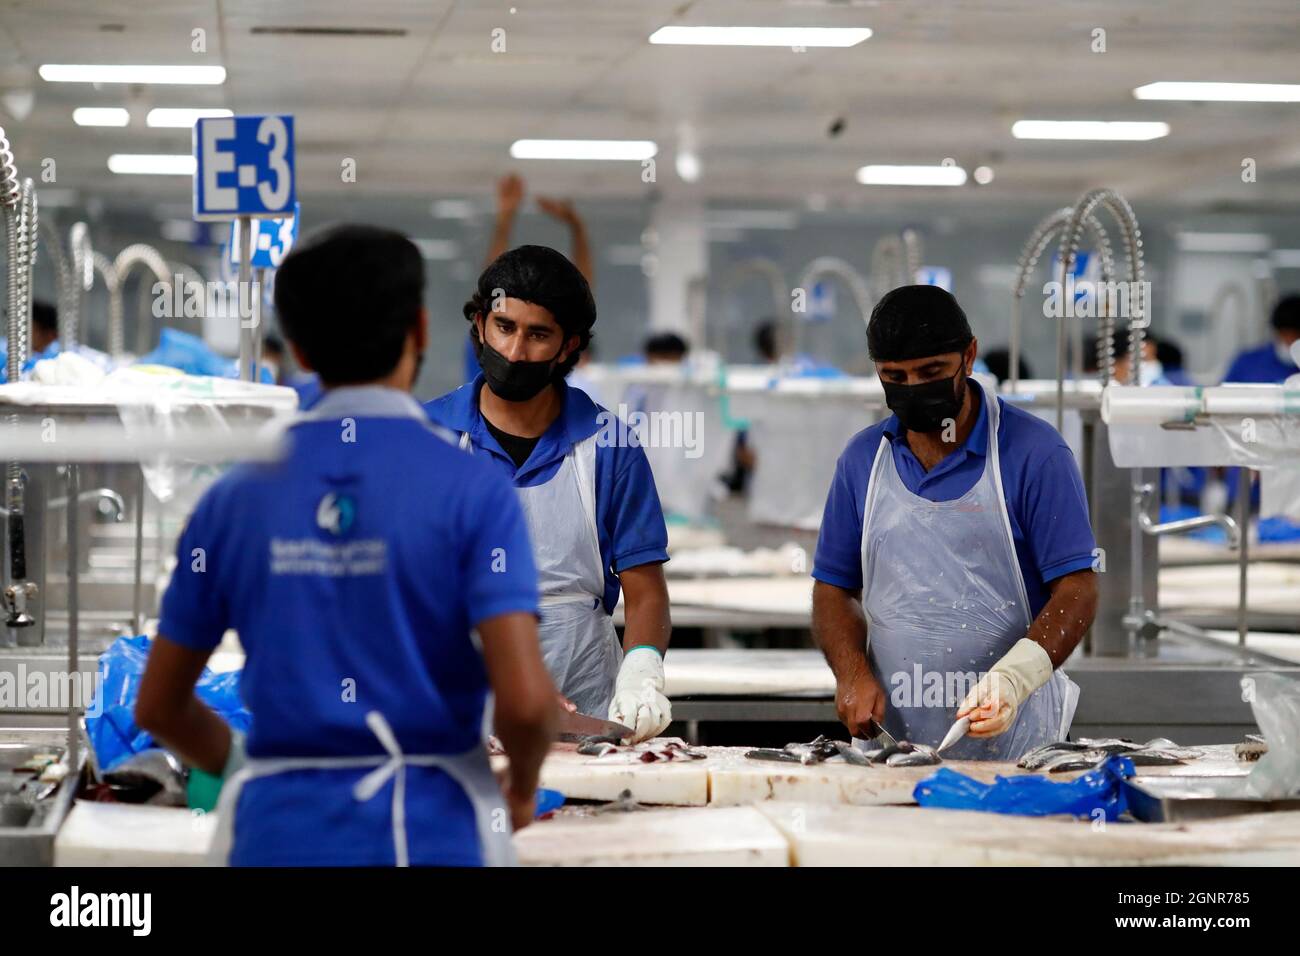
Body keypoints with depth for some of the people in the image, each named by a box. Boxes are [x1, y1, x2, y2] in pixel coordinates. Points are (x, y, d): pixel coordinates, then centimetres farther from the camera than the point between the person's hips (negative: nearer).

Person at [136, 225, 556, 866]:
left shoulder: (235, 500, 4)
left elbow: (158, 706, 10)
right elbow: (525, 700, -15)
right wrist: (522, 789, 6)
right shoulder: (471, 490, -7)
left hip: (280, 835, 3)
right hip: (430, 834, -3)